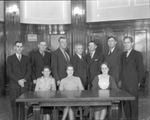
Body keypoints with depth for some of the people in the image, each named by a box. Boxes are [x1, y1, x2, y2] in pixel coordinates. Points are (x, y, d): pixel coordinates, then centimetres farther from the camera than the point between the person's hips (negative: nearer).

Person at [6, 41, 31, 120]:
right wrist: (18, 80, -12)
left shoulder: (26, 58, 13)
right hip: (14, 85, -1)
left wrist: (24, 79, -9)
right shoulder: (10, 58, 5)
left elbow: (29, 70, 7)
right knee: (14, 103, -1)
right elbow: (9, 72, -3)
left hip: (24, 84, 2)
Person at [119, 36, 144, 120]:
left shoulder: (137, 54, -3)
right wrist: (121, 80, 10)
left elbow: (141, 69, -4)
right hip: (124, 83, 5)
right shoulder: (123, 55, 15)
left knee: (134, 103, 0)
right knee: (125, 103, 8)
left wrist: (138, 81, -4)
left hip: (133, 84, -5)